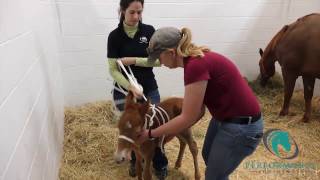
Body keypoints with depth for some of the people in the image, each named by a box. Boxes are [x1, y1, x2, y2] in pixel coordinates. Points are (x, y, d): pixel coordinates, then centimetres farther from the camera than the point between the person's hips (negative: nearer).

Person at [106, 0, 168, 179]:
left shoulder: (149, 31, -3)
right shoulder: (115, 36, -8)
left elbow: (158, 60, -5)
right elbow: (113, 70, -11)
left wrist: (134, 60, -16)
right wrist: (131, 87, -24)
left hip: (150, 89, 1)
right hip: (125, 91, -1)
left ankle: (160, 164, 29)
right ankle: (136, 161, 36)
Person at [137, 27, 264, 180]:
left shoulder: (196, 65, -28)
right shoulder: (197, 60, 0)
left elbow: (188, 118, -22)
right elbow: (198, 110, 6)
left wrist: (150, 134, -12)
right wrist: (174, 130, 8)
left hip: (242, 126, -9)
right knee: (208, 157, 30)